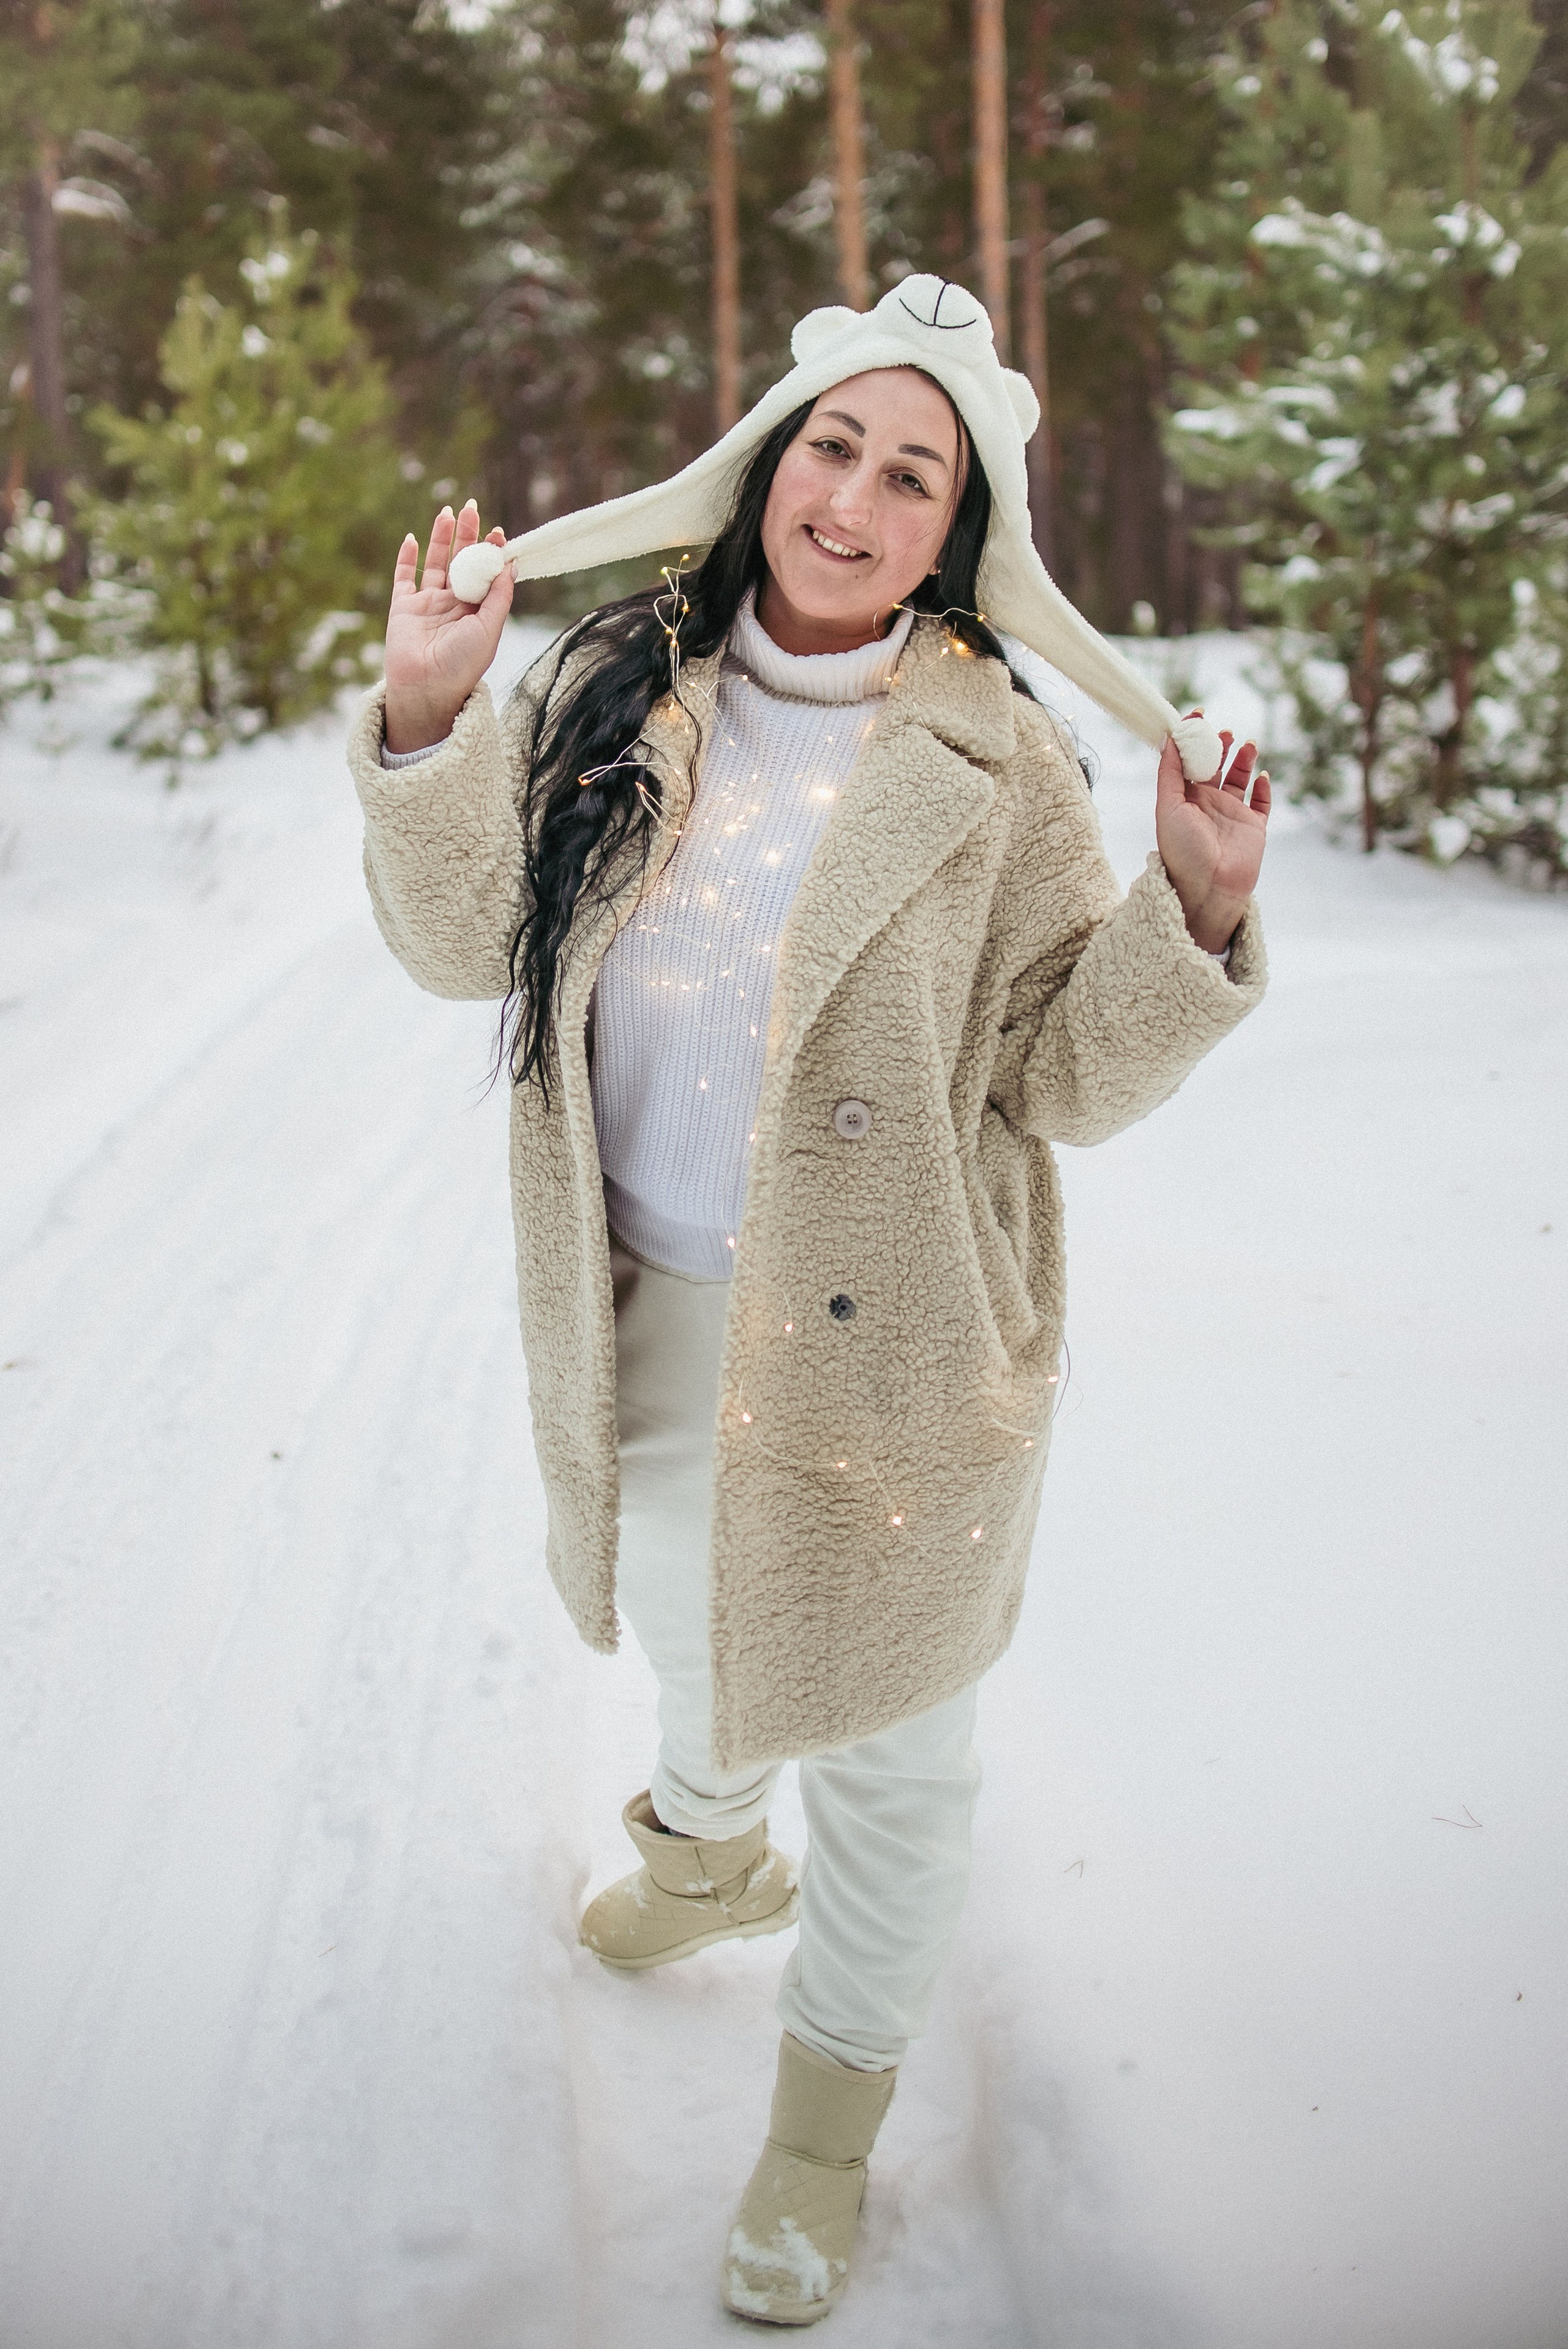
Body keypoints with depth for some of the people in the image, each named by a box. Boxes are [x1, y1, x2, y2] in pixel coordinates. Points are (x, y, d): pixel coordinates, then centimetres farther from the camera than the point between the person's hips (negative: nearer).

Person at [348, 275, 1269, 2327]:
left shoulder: (996, 768, -13)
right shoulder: (619, 692, -3)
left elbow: (1068, 1077, -11)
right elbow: (466, 940, -2)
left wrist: (1197, 910, -27)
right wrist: (427, 717, -15)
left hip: (882, 1348, -4)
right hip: (653, 1315, 4)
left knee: (882, 1739, 12)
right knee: (693, 1627, 30)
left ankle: (830, 2105, 39)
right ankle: (705, 1857, 64)